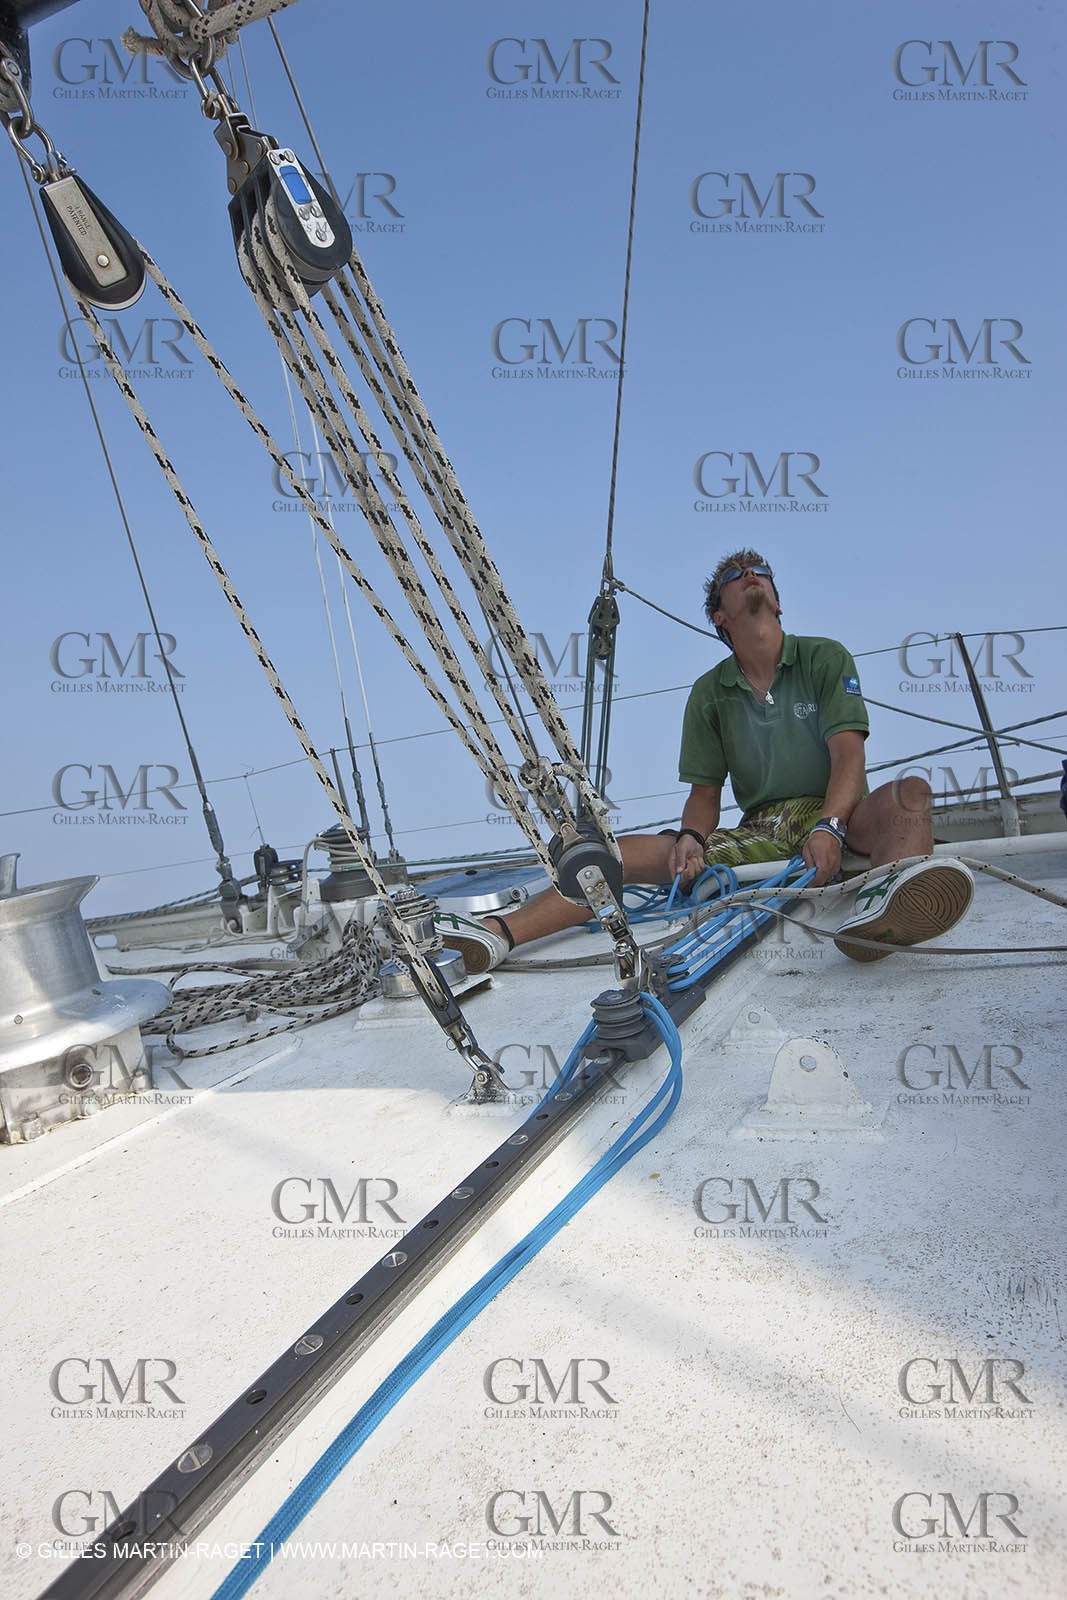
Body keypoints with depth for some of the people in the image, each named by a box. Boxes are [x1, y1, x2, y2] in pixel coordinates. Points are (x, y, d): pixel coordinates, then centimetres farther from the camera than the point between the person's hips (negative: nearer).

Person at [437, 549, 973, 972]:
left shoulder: (825, 658, 4)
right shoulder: (709, 693, 12)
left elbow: (848, 756, -8)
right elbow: (705, 790, 10)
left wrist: (828, 826, -27)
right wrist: (691, 838, -13)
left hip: (840, 816, -2)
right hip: (758, 832, 2)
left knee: (909, 793, -34)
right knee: (634, 851, -17)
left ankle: (885, 901, -68)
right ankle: (498, 933, -32)